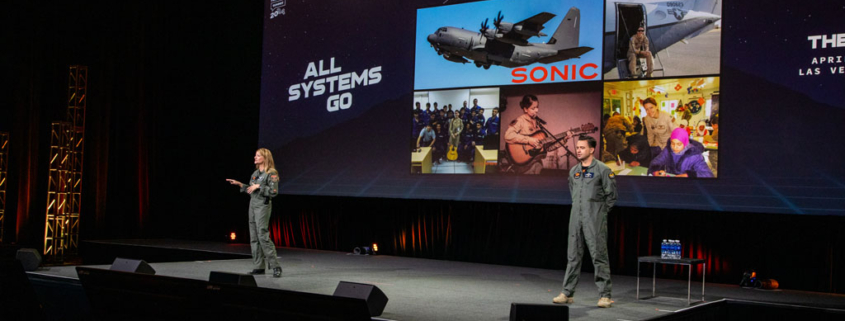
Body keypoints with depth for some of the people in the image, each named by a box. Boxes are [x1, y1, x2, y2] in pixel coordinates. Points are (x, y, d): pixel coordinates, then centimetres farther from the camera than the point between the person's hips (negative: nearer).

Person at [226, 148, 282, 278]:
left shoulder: (271, 173, -8)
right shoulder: (255, 173, 15)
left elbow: (274, 192, -16)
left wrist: (259, 186, -17)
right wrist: (239, 184, 13)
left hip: (263, 206, -8)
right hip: (253, 205, 8)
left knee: (263, 236, -13)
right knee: (254, 238, 7)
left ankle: (275, 266, -8)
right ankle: (258, 267, 12)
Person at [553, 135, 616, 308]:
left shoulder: (602, 169, -6)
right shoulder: (573, 171, 12)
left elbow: (611, 195, -2)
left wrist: (601, 212, 0)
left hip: (595, 220, -6)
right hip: (576, 217, 6)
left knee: (599, 256, -5)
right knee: (573, 256, 7)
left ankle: (605, 295, 0)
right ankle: (567, 293, 12)